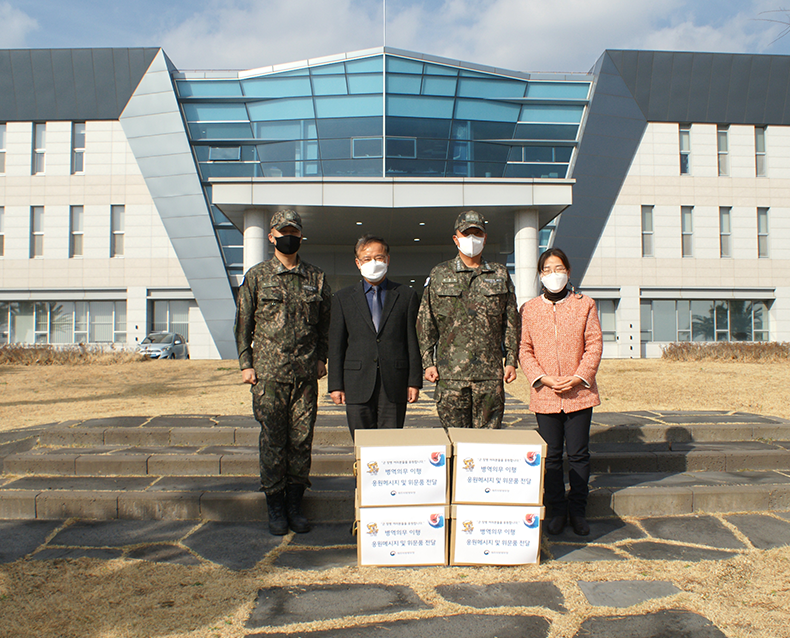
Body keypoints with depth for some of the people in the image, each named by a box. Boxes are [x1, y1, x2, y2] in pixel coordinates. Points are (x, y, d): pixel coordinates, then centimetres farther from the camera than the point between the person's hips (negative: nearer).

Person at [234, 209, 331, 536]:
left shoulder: (316, 278, 10)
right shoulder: (256, 276, 4)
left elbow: (325, 322, 16)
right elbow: (243, 323, 4)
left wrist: (321, 357, 7)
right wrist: (245, 363, -2)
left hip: (306, 372, 2)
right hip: (269, 372, -2)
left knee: (302, 439, 5)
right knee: (273, 440, 1)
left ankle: (295, 504, 18)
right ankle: (275, 507, 14)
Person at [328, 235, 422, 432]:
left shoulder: (406, 296, 8)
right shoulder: (343, 298, 10)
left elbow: (413, 342, 6)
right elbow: (336, 345, 7)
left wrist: (414, 381, 1)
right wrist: (335, 385, 2)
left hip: (394, 386, 0)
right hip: (357, 385, 1)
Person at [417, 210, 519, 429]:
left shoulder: (500, 275, 11)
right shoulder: (439, 275, 7)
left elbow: (511, 322, 12)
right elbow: (425, 323, 6)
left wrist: (511, 360, 5)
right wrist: (428, 362, -1)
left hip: (491, 373, 1)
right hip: (450, 372, -1)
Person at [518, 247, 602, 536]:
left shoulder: (585, 305, 5)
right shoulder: (529, 309, 6)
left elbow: (594, 345, 1)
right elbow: (524, 350, 4)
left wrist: (578, 377, -10)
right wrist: (543, 378, -10)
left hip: (579, 392, 0)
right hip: (545, 394, 1)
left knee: (578, 454, 5)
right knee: (551, 455, 6)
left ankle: (578, 510, 19)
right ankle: (557, 510, 19)